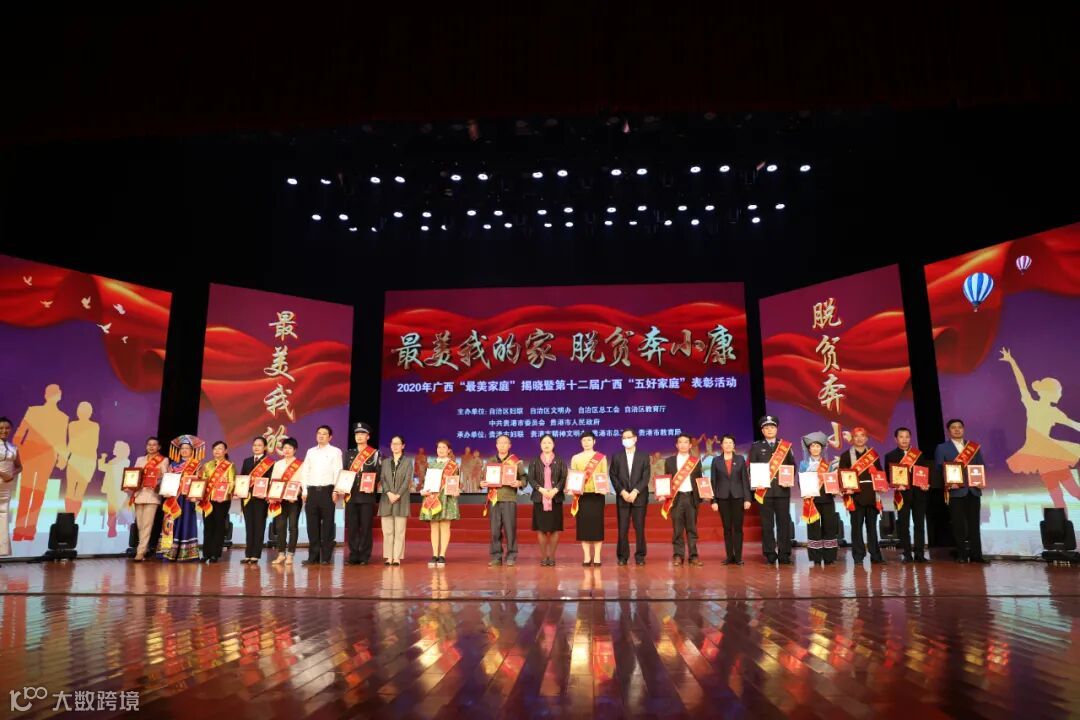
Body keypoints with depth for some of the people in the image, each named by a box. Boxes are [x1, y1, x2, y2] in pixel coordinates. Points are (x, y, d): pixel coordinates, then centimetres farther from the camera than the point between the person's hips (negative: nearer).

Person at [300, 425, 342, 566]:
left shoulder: (335, 452, 4)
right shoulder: (310, 452, 16)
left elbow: (338, 472, -3)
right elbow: (304, 472, 13)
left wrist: (335, 491, -12)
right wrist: (305, 491, 4)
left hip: (327, 490, -4)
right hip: (312, 491, 4)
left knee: (327, 524, -2)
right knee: (312, 524, 4)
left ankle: (326, 557, 3)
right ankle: (313, 556, 10)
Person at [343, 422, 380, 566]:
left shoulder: (375, 454, 3)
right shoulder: (349, 454, 16)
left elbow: (379, 473, -2)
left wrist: (372, 487, -16)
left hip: (367, 496, -4)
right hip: (351, 495, 4)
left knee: (366, 527, -1)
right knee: (351, 527, 4)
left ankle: (364, 557, 5)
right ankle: (353, 556, 11)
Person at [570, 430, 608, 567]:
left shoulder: (601, 457, 5)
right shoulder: (575, 458, 8)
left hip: (597, 495, -1)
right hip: (582, 495, 1)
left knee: (597, 523, -1)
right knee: (583, 524, 1)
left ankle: (597, 557, 6)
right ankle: (587, 557, 8)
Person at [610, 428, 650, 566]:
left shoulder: (644, 456, 7)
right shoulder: (616, 457, 9)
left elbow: (645, 477, -1)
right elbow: (613, 476, 3)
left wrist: (635, 492, -13)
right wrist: (623, 492, -10)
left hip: (639, 497, -1)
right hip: (622, 497, 1)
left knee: (639, 528, -1)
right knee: (622, 529, -1)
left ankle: (640, 556, 7)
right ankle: (622, 556, 5)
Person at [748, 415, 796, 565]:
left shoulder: (786, 445, 11)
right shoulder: (756, 447, 7)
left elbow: (792, 465, 9)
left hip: (782, 489, 1)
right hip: (765, 489, -1)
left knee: (784, 522, 1)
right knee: (767, 523, 1)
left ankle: (784, 554, 6)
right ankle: (770, 554, 7)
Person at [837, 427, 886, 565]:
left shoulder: (873, 454, 13)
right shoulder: (846, 455, 3)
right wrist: (845, 489, -16)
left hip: (872, 495, 3)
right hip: (856, 495, -3)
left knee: (872, 525, 7)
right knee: (857, 525, 0)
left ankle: (875, 555, 13)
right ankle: (858, 556, 5)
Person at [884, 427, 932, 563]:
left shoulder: (920, 454, 11)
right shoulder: (890, 456, 6)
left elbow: (926, 472, 8)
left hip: (919, 493, 2)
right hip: (902, 494, -2)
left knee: (920, 524, 3)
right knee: (904, 525, -1)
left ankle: (920, 554, 7)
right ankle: (906, 554, 3)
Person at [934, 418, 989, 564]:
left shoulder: (974, 447, 15)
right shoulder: (942, 448, 5)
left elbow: (981, 466, 14)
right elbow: (938, 469, 0)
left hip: (973, 490, 3)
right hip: (956, 490, -3)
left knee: (974, 523, 3)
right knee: (958, 524, 0)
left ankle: (976, 554, 7)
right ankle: (962, 555, 5)